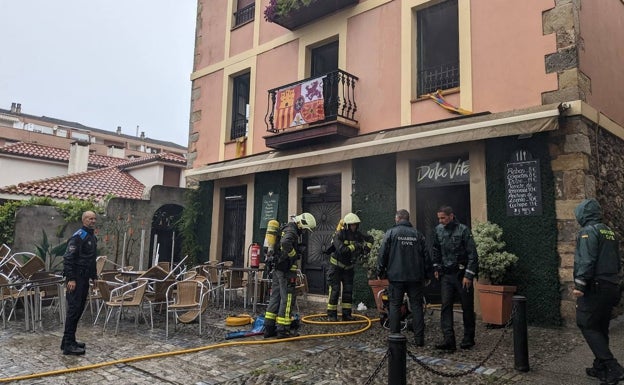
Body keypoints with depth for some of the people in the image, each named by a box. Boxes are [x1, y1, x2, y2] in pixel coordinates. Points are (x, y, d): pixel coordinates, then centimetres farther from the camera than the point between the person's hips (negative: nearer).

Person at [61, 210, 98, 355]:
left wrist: (94, 275, 21)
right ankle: (68, 345, -5)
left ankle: (70, 340, 21)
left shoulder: (93, 237, 16)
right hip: (76, 278, -9)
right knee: (73, 309, -8)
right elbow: (68, 258, -18)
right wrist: (71, 279, -23)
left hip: (85, 278, 9)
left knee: (79, 309, 12)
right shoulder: (78, 236, -13)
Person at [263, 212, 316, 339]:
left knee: (275, 297, 11)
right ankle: (283, 329, -1)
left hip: (277, 268, 10)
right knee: (287, 298, -4)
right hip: (287, 269, -10)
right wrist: (293, 255, -19)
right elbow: (285, 243, -34)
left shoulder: (286, 229, 18)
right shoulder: (291, 231, -14)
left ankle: (269, 328, 15)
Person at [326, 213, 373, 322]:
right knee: (335, 290, -6)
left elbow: (369, 238, 11)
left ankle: (346, 314, 14)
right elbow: (341, 249, -33)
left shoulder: (357, 234, -3)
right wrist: (354, 246, -32)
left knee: (348, 290, 6)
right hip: (336, 266, -6)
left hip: (348, 267, 6)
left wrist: (367, 246, -7)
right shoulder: (339, 235, -20)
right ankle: (331, 314, 2)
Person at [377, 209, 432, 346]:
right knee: (417, 306, 7)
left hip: (396, 277, -2)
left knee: (395, 306, 5)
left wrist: (380, 271, 7)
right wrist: (428, 274, 16)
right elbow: (426, 255, 8)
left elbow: (382, 254, -3)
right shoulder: (418, 234, 7)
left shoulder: (391, 233, -1)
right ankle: (419, 338, 7)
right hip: (416, 277, 2)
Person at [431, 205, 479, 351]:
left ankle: (468, 339, 19)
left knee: (467, 307, 6)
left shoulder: (463, 230, -11)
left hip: (462, 274, -4)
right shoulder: (438, 230, 4)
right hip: (446, 274, 4)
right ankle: (449, 340, -6)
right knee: (446, 306, -5)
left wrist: (468, 275, -16)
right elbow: (435, 250, 20)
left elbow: (472, 254, -12)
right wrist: (436, 268, 15)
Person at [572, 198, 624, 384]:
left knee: (587, 326, -5)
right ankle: (600, 368, 21)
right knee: (601, 329, 15)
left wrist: (580, 285, -21)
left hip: (594, 288, -9)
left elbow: (587, 261, -21)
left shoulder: (588, 231, -11)